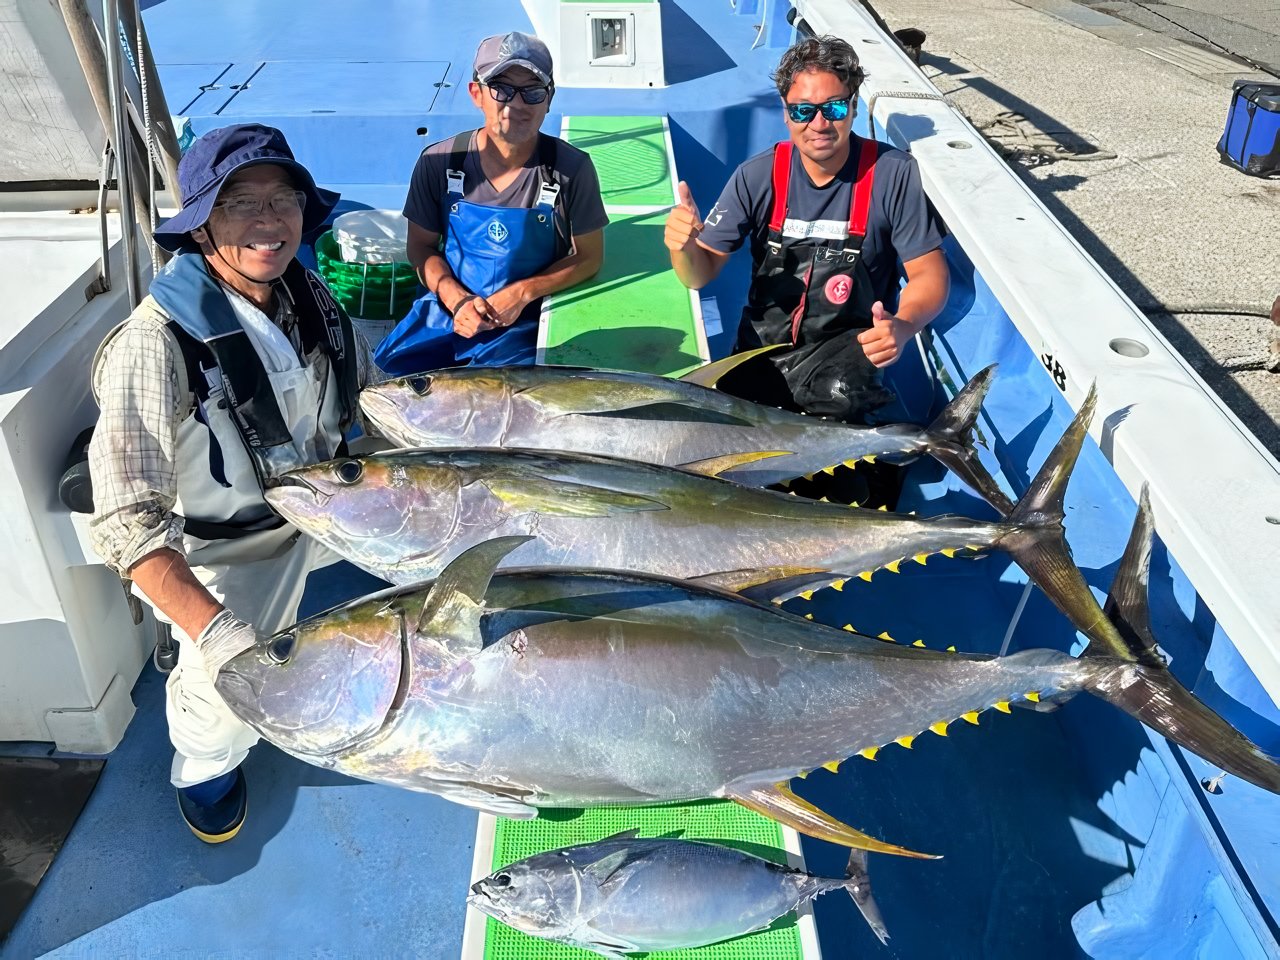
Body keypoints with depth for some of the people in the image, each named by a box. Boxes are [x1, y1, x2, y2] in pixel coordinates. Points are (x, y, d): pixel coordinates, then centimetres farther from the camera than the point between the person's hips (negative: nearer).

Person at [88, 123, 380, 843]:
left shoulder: (309, 294, -8)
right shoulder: (155, 345, -30)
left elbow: (365, 393, 10)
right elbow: (129, 524, -34)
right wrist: (218, 632, -45)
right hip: (229, 545, -6)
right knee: (228, 707, -23)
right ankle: (206, 763, 15)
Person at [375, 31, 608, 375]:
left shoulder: (571, 169, -11)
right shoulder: (438, 162, -6)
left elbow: (588, 257, -2)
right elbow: (421, 246, 4)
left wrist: (522, 293, -15)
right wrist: (458, 301, -14)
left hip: (527, 322, -2)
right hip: (448, 308, 2)